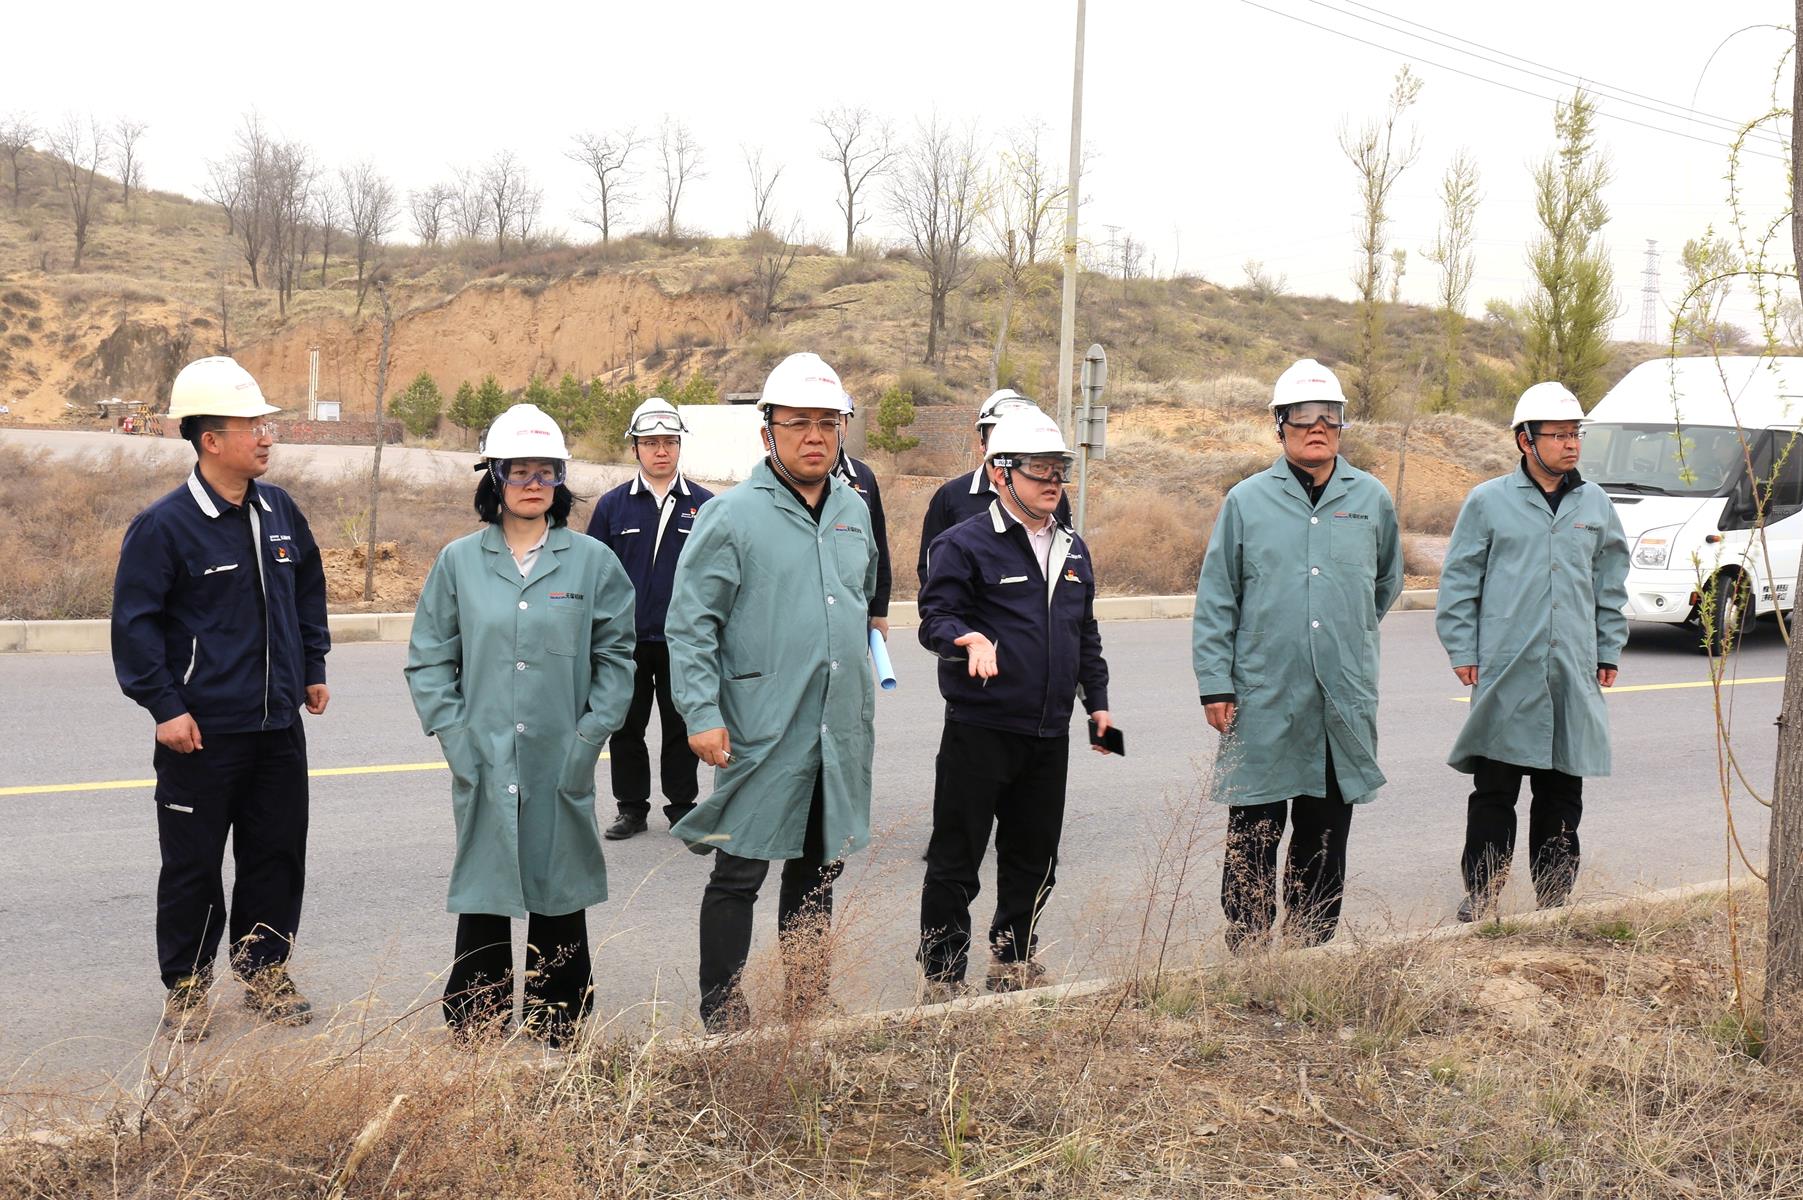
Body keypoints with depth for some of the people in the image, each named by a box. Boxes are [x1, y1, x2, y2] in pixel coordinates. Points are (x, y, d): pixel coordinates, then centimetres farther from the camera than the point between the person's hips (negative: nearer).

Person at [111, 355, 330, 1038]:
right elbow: (135, 621, -10)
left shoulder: (278, 510, 6)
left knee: (278, 855, 12)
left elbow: (308, 590, 21)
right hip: (203, 731, -5)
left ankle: (264, 972, 27)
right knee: (194, 866, 4)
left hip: (279, 725, 6)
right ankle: (186, 988, 19)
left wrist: (313, 669, 20)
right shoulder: (165, 526, -12)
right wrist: (165, 706, -14)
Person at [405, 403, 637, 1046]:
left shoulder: (592, 561, 1)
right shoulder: (459, 561, 3)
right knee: (483, 902, 5)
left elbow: (615, 656, 4)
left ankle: (558, 1032, 22)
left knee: (560, 899, 9)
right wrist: (455, 736, -3)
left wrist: (591, 736, -4)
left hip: (562, 767, 0)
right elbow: (428, 660, 6)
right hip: (483, 766, 0)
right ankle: (477, 1036, 16)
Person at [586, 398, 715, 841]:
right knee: (626, 728, 8)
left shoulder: (703, 505, 1)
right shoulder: (613, 505, 3)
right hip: (626, 641, 1)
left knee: (681, 729, 8)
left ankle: (683, 806, 20)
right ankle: (631, 808, 20)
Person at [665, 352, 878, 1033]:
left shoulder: (854, 512, 11)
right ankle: (723, 1021, 11)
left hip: (841, 736, 6)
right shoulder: (732, 516, -8)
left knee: (816, 875, 15)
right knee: (739, 876, 1)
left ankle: (808, 1010, 27)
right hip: (762, 735, -6)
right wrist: (702, 715, -16)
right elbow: (688, 624, -10)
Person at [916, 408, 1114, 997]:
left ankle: (1013, 960, 32)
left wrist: (1097, 701, 20)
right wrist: (969, 638, -33)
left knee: (1034, 858, 16)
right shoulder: (964, 543, -7)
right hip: (979, 729, -6)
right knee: (955, 860, 1)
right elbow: (935, 616, -13)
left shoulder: (1072, 549, 15)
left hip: (1049, 733, 7)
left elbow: (1086, 633, 23)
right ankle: (943, 979, 11)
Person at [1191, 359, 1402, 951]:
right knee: (1253, 840, 1)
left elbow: (1388, 581, 25)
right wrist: (1215, 684, -3)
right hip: (1262, 700, -2)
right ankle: (1247, 956, 10)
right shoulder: (1247, 501, 2)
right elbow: (1216, 600, 2)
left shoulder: (1371, 499, 7)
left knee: (1325, 841, 10)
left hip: (1344, 702, 2)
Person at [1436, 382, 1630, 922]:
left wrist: (1609, 653, 15)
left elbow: (1611, 587, 19)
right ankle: (1481, 895, 7)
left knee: (1563, 793, 8)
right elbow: (1458, 582, 3)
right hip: (1504, 673, -3)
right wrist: (1462, 652, -2)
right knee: (1494, 789, -1)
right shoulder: (1489, 501, 0)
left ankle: (1554, 898, 18)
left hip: (1574, 674, 3)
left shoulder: (1596, 506, 11)